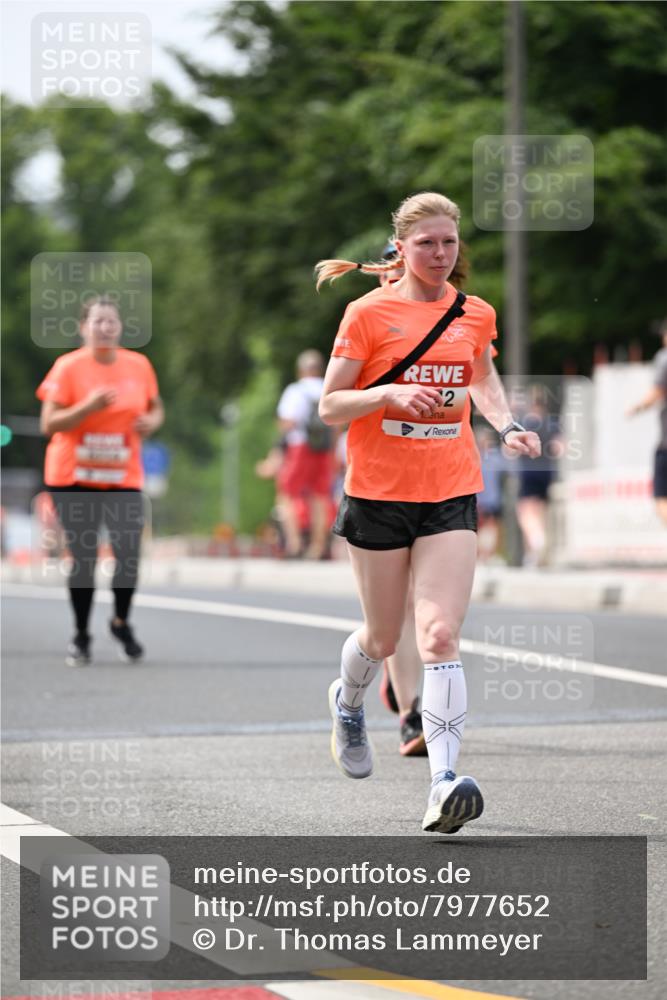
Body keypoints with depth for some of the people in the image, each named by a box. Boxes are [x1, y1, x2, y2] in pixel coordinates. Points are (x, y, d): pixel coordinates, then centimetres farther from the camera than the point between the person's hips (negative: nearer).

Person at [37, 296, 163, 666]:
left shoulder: (139, 365, 3)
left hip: (124, 478, 2)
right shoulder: (68, 368, -7)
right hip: (74, 478, -2)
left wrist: (152, 421, -5)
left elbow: (156, 407, 18)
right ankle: (81, 636, 16)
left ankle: (121, 622, 18)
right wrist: (88, 407, -24)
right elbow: (49, 424, -11)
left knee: (129, 554, -9)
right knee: (83, 557, -1)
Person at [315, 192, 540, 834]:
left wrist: (505, 425, 11)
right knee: (382, 640, 11)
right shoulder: (369, 313, -4)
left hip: (450, 497, 1)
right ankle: (347, 702, 47)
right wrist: (391, 393, -21)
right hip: (377, 495, -1)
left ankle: (444, 783, -22)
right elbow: (330, 406, -4)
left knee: (439, 636, -15)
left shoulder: (476, 315, 7)